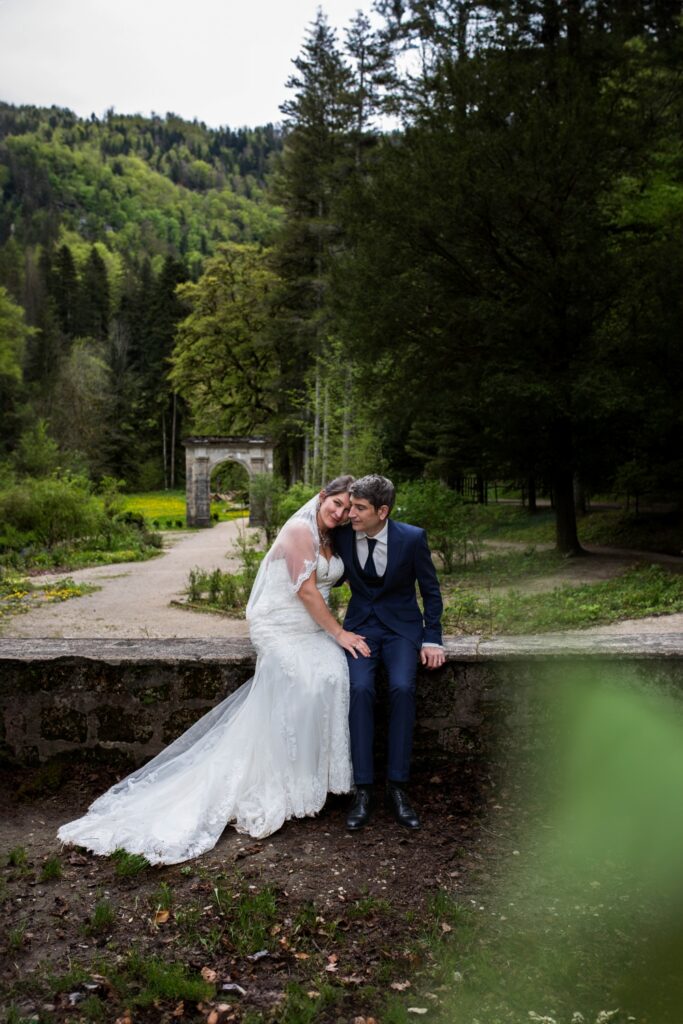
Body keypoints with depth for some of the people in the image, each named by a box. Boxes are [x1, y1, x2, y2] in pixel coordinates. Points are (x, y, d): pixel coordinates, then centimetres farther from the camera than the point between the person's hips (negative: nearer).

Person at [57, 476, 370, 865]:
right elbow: (305, 590, -15)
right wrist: (339, 633, -12)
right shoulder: (300, 530, -10)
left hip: (314, 629, 8)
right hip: (283, 629, -8)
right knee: (309, 682, -26)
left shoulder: (329, 539, 15)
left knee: (334, 672, -16)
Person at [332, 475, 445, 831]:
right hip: (360, 624, 2)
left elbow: (431, 592, 0)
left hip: (401, 626, -1)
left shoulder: (412, 538, -12)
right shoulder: (342, 535, -6)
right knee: (359, 688, -26)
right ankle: (363, 790, -18)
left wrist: (432, 640, -7)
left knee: (402, 688, -28)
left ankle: (397, 786, -15)